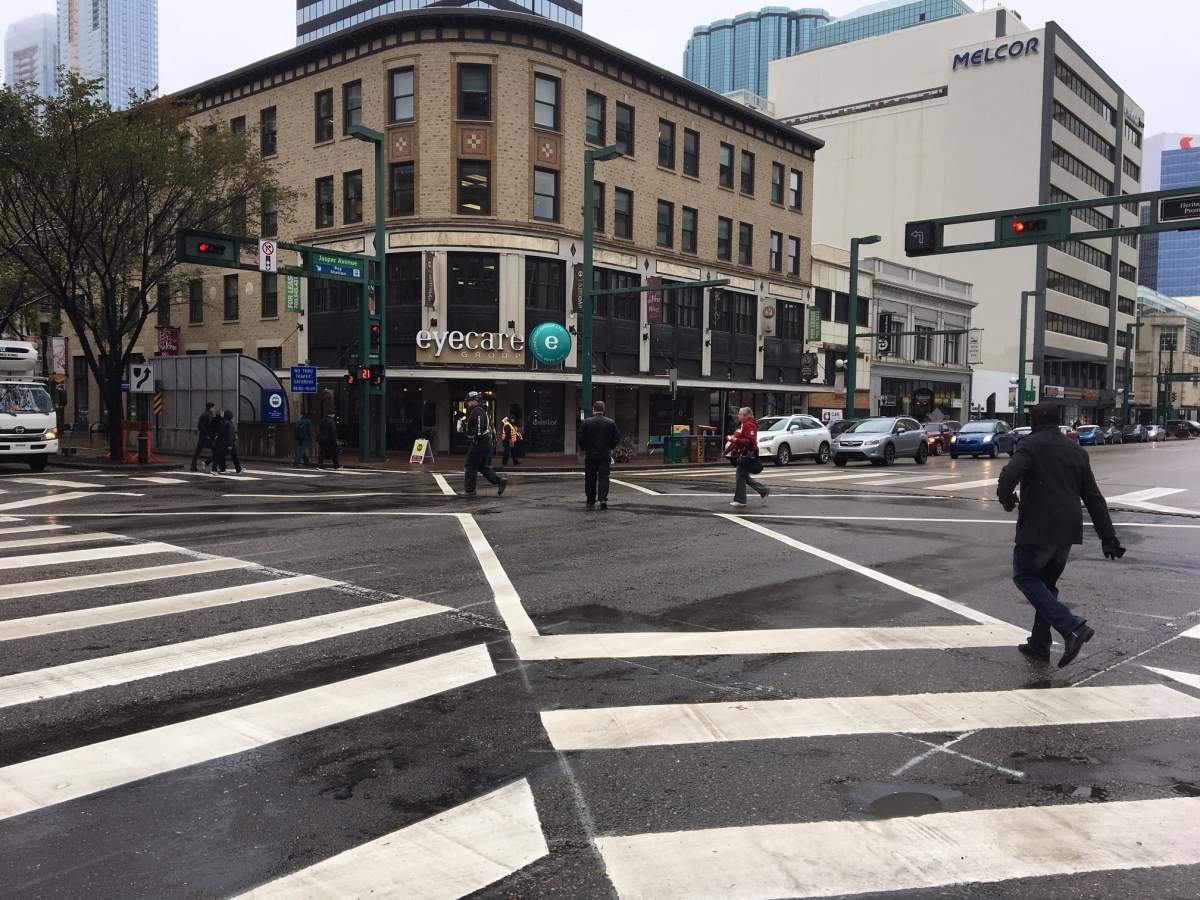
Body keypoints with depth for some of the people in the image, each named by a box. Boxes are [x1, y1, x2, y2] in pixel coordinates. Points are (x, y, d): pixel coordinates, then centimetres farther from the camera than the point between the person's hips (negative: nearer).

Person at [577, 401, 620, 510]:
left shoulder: (586, 422, -5)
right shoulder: (611, 423, 0)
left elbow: (579, 438, -7)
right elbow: (617, 438, 1)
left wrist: (584, 449, 7)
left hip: (590, 456, 0)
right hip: (605, 456, 0)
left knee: (590, 479, 8)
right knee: (604, 477, 1)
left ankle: (590, 503, 14)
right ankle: (603, 499, -16)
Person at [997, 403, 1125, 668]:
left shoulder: (1030, 445, -5)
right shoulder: (1077, 450, 16)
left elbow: (1009, 476, -23)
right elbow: (1094, 498, 15)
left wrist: (1006, 498, -1)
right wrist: (1108, 538, 15)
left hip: (1038, 528, -7)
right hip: (1068, 530, 7)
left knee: (1025, 577, 3)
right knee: (1047, 582, 17)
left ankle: (1072, 628, -11)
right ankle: (1039, 645, 20)